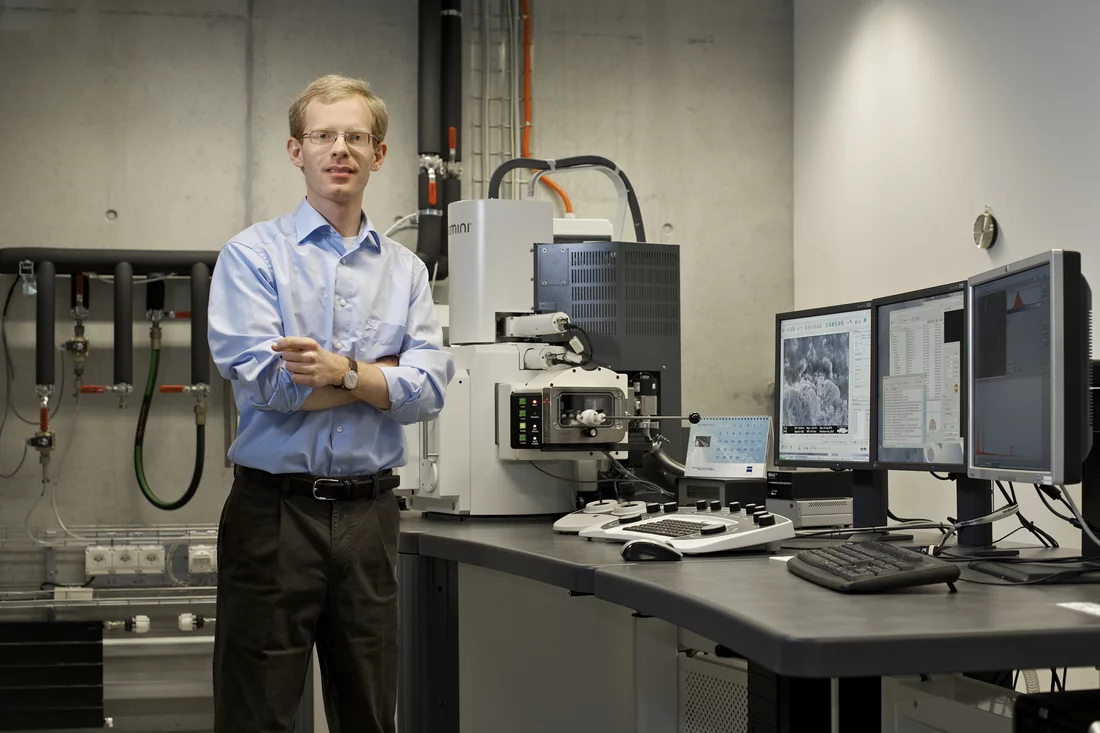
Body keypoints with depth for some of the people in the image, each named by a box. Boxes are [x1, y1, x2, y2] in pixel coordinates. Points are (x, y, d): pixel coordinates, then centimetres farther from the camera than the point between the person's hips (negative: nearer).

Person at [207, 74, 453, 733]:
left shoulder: (405, 270, 10)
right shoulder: (254, 255, -1)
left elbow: (430, 388, -2)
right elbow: (264, 381, -15)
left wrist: (340, 370, -16)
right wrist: (385, 373, -6)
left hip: (370, 511, 4)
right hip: (276, 509, -3)